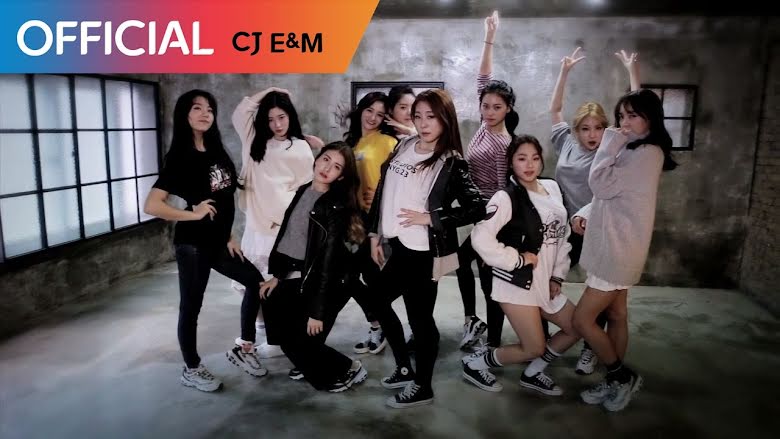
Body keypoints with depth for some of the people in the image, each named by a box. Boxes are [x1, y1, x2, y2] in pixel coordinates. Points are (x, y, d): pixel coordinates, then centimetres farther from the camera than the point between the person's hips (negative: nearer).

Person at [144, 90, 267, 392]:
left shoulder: (216, 153, 7)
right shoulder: (179, 157, -14)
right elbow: (151, 205, -23)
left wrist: (229, 237, 10)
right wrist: (193, 214, -15)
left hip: (218, 242, 8)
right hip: (193, 244, -8)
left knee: (257, 281, 10)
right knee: (191, 307, 5)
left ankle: (243, 349, 24)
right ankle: (191, 370, 25)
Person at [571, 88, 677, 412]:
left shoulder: (648, 153, -15)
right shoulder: (631, 151, 17)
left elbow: (601, 185, -23)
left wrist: (611, 142, -12)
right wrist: (584, 213, -1)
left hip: (619, 249, -10)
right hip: (613, 245, 10)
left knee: (582, 319, -5)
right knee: (616, 316, 15)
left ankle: (623, 375, 13)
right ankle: (616, 381, 26)